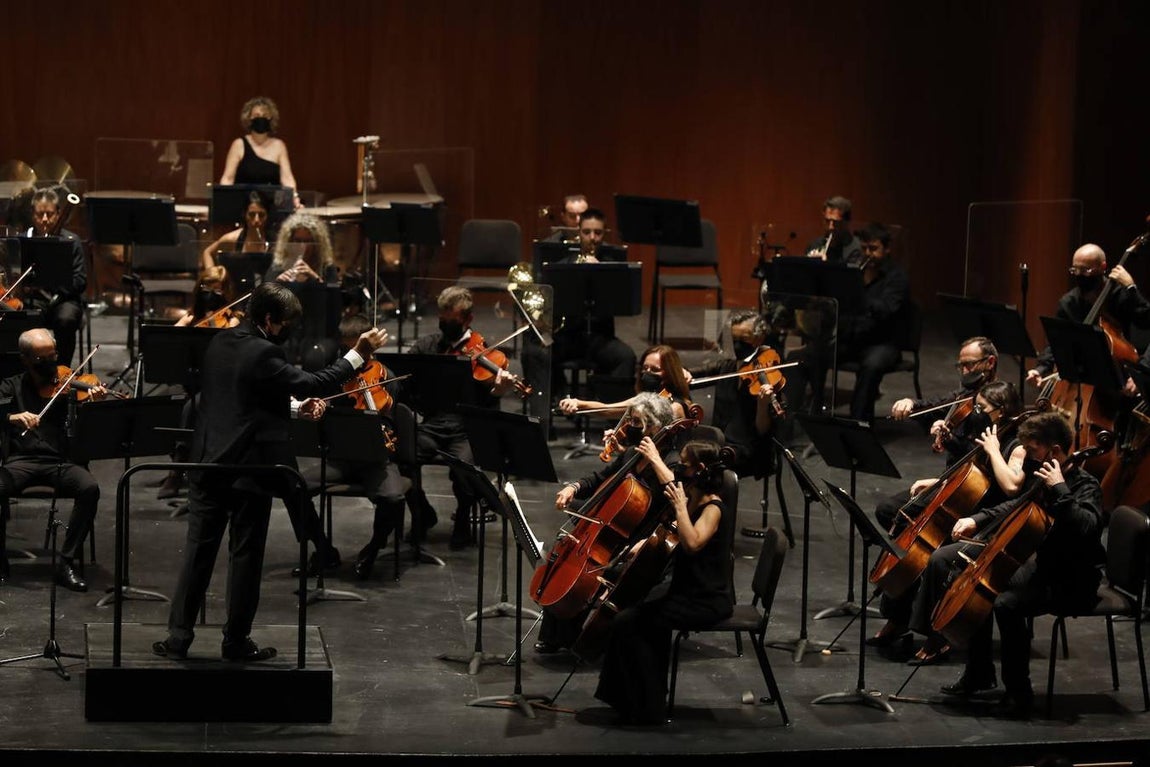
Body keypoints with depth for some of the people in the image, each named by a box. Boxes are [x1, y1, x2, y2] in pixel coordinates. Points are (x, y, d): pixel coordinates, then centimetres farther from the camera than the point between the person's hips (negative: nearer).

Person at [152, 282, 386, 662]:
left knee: (198, 550, 9)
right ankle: (236, 642, 11)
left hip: (208, 464, 7)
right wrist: (358, 356, -13)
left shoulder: (221, 343, 9)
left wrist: (296, 408, 14)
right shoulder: (263, 353, -17)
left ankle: (178, 637, 9)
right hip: (249, 467, -7)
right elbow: (310, 384, -18)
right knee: (245, 555, 5)